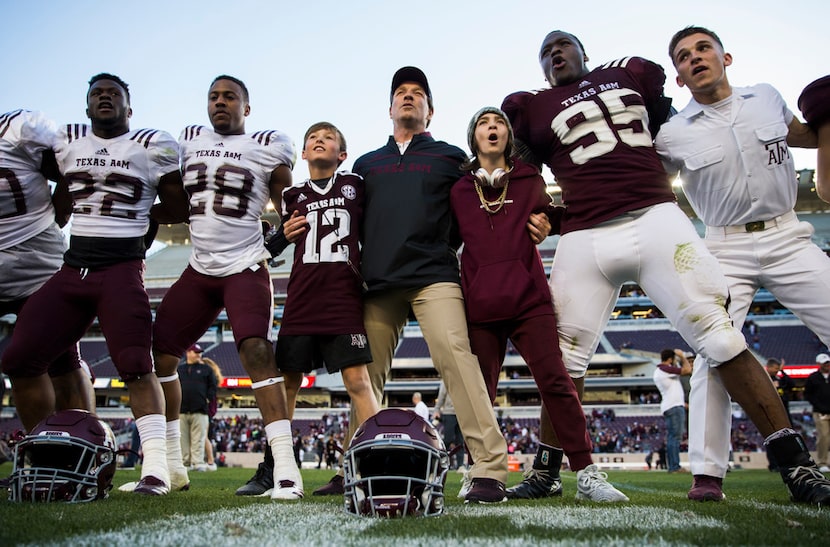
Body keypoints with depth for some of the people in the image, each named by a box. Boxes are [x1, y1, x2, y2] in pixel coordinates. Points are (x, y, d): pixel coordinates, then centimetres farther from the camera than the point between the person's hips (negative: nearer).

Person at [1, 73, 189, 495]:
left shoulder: (152, 146, 2)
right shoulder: (66, 142, 14)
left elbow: (179, 211, 7)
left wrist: (131, 216, 5)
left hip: (122, 270, -5)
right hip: (72, 269, 5)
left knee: (136, 364, -16)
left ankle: (156, 467, -14)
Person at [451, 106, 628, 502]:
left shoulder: (529, 180, 11)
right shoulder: (459, 190, 11)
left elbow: (554, 217, 23)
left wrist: (543, 221, 3)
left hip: (528, 299, -1)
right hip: (480, 305, 1)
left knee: (556, 382, -9)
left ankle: (586, 475, -4)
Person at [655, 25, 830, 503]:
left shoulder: (767, 97, 7)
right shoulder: (674, 134, -3)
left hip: (788, 237, 3)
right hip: (727, 249, -3)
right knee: (714, 352, -13)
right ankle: (708, 473, -7)